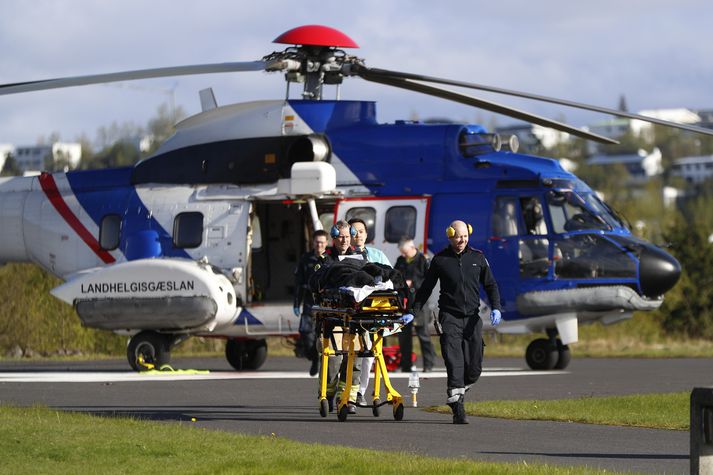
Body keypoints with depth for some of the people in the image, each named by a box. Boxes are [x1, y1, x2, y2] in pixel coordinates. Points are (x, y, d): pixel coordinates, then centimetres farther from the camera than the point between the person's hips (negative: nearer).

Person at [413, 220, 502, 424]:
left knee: (474, 367, 1)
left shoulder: (477, 258, 10)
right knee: (454, 363, -15)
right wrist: (414, 311, 1)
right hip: (449, 317, -3)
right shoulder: (440, 260, 5)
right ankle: (458, 410, -19)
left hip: (472, 318, 3)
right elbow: (426, 288, 11)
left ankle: (457, 394, 28)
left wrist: (495, 308, -2)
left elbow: (490, 284, 15)